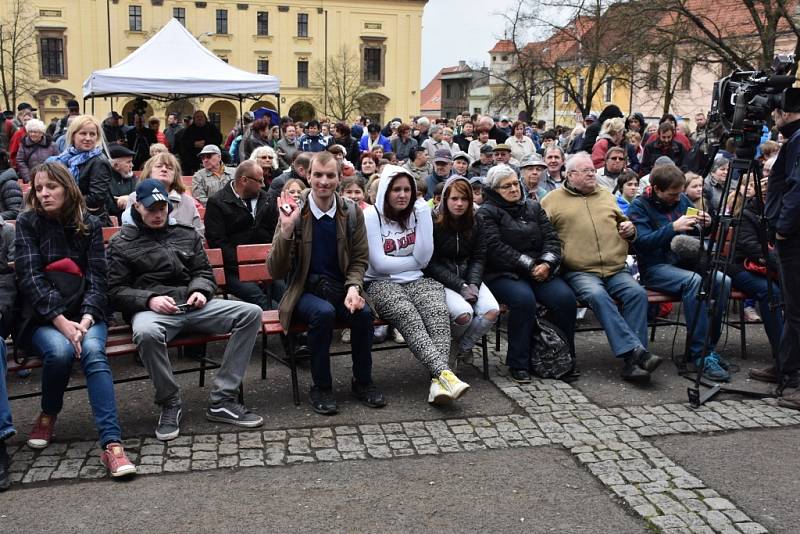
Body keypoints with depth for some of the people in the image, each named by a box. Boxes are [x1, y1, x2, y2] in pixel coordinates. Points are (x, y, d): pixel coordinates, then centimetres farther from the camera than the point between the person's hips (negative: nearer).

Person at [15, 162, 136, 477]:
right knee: (60, 349, -33)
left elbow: (97, 277, 0)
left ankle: (112, 444, -38)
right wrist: (60, 321, -22)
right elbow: (30, 277, -9)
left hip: (84, 312, 1)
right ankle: (48, 415, -1)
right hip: (41, 317, 0)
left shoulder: (89, 224, 7)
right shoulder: (27, 223, 3)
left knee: (92, 350, -31)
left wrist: (86, 318, -19)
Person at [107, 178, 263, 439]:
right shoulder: (121, 243, 10)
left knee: (251, 313, -18)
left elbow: (204, 272, 23)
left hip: (191, 305, 4)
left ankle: (221, 401, -18)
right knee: (146, 333, -42)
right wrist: (149, 299, -14)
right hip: (150, 309, -4)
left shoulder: (187, 234, 20)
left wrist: (201, 290, -2)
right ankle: (170, 404, -16)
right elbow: (115, 291, 3)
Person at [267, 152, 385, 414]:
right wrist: (286, 230, -24)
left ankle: (362, 382, -3)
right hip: (305, 291, -2)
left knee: (363, 312, -28)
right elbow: (276, 271, -10)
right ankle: (320, 388, -14)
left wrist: (353, 287, -12)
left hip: (341, 288, 2)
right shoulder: (295, 213, -7)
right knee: (323, 312, -34)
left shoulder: (352, 212, 1)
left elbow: (359, 260, 9)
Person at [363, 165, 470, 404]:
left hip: (414, 281, 3)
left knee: (438, 311, -30)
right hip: (381, 284, -3)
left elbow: (424, 257, -3)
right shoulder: (371, 215, -1)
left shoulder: (416, 213, 11)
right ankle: (444, 373, -45)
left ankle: (438, 380, -44)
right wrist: (414, 261, 0)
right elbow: (380, 264, -9)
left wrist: (424, 215, -5)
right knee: (408, 317, -34)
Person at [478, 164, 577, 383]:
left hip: (540, 272, 5)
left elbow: (551, 238, 12)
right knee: (524, 298, -35)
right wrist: (529, 265, -15)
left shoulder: (533, 208, 20)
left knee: (565, 297, -22)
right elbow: (496, 248, -12)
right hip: (503, 275, -5)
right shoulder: (486, 213, 2)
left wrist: (546, 263, -9)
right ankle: (517, 364, -22)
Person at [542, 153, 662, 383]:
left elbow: (622, 221, 37)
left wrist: (630, 230, 13)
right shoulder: (552, 200, 11)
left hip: (616, 269, 4)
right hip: (579, 272, -4)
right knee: (598, 296, -34)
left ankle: (632, 362, -24)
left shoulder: (606, 196, 25)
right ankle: (636, 351, -35)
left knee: (637, 293, -23)